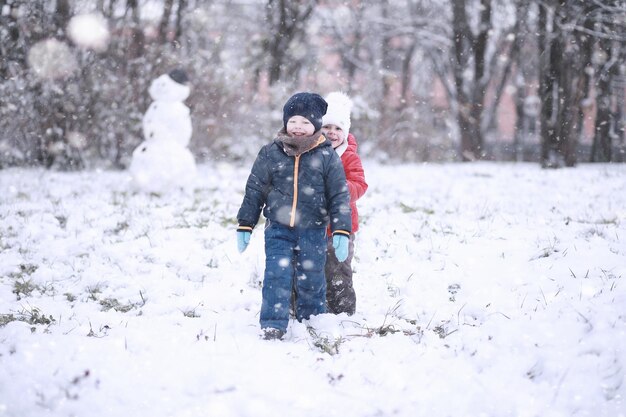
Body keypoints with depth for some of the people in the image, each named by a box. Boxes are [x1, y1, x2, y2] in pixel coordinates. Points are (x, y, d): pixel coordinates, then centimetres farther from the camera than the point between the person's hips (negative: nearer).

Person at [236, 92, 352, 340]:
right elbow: (254, 190, 7)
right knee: (277, 276, -10)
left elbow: (340, 196, 0)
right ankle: (273, 326, -4)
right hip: (278, 229, 0)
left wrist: (342, 232, -7)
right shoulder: (271, 153, 1)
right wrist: (245, 226, 5)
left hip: (313, 232, 0)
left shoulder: (327, 157, -2)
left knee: (311, 280, 7)